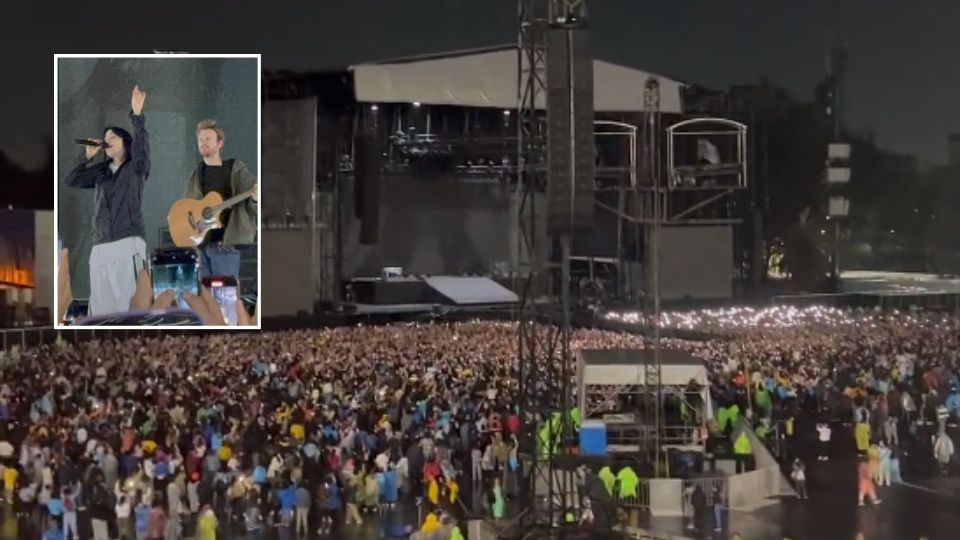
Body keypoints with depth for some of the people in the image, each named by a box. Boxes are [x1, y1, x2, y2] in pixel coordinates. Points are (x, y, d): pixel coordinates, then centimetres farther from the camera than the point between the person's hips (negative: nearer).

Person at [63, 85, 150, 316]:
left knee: (128, 303, -16)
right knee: (101, 306, 0)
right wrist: (87, 157, 5)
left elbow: (142, 145, -11)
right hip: (101, 246, 5)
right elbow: (69, 181, 12)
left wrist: (137, 115, -23)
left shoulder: (136, 168, 7)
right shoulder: (100, 171, 19)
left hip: (128, 243, -5)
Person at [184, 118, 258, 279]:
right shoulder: (195, 176, 14)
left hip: (224, 244, -4)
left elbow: (252, 209, -2)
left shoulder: (236, 170, 1)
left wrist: (255, 198, -24)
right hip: (199, 243, 4)